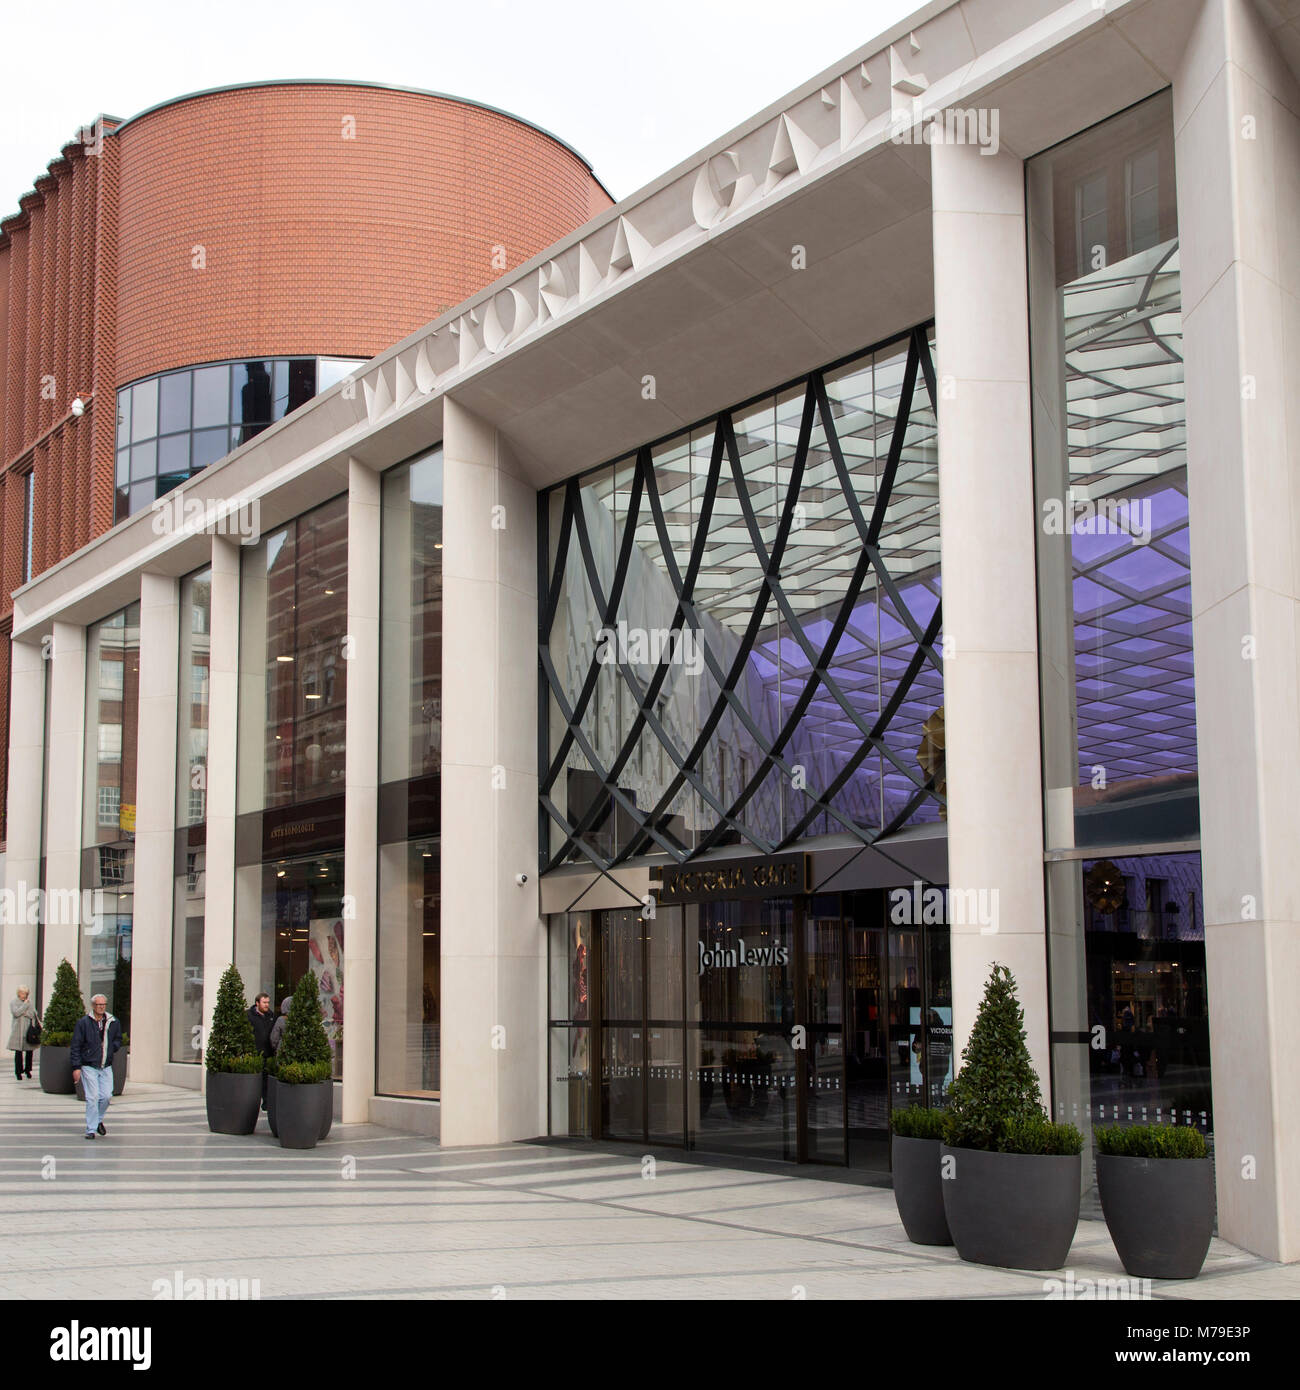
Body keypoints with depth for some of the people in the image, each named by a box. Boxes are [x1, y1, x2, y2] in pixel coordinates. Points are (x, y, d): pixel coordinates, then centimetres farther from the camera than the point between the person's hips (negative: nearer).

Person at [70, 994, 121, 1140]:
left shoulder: (113, 1023, 5)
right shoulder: (83, 1022, -5)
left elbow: (118, 1040, 22)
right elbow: (76, 1046, -5)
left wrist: (110, 1048, 1)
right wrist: (76, 1067, -10)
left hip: (106, 1067, 3)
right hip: (88, 1067, -3)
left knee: (107, 1096, -3)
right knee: (92, 1098, -7)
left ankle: (99, 1120, 24)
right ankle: (91, 1129, 2)